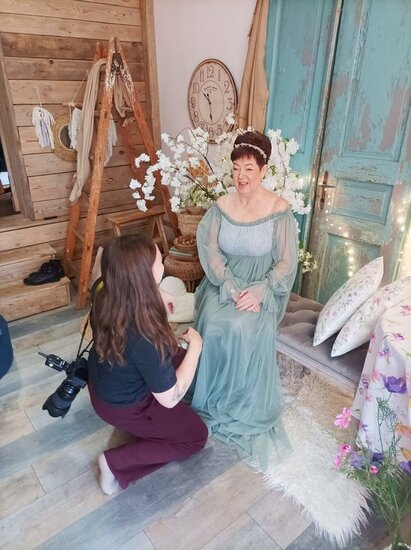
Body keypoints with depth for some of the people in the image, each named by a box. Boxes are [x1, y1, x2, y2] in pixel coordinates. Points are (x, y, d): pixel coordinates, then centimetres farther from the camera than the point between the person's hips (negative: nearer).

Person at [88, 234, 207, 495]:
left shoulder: (105, 293, -20)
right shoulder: (144, 339, -41)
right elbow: (170, 399, -25)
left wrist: (156, 299, -1)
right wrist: (196, 346, -18)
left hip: (101, 382, 7)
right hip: (123, 407, -7)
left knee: (179, 358, 21)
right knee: (196, 436, 12)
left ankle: (150, 426, 22)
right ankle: (116, 463, 5)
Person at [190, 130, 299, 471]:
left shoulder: (280, 210, -8)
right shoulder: (221, 206, 0)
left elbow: (286, 262, -8)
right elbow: (210, 253, -3)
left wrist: (258, 291, -21)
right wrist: (231, 288, -17)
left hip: (262, 287, -2)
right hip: (224, 284, 3)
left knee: (246, 329, -30)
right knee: (214, 326, -26)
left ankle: (246, 408, -7)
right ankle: (212, 400, -4)